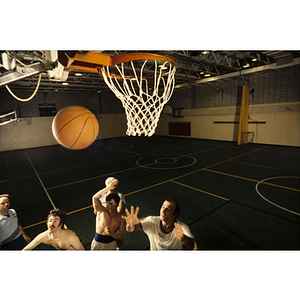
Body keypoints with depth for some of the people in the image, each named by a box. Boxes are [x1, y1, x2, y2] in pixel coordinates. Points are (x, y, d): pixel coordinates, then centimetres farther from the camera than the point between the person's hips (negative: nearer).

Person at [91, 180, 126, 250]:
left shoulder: (120, 217, -10)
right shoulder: (101, 211, -17)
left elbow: (121, 236, -10)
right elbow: (95, 198, -36)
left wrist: (111, 233, -28)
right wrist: (108, 187, -46)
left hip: (111, 244, 2)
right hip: (98, 243, -2)